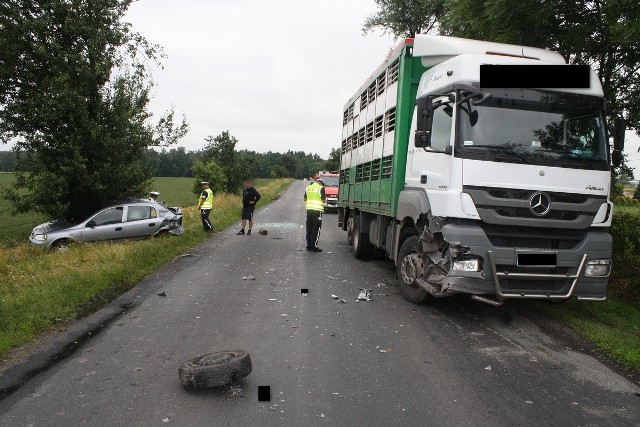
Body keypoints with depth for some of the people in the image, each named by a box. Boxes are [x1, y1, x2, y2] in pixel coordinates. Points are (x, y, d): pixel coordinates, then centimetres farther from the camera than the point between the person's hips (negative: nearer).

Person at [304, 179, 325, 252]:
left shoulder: (308, 187, 14)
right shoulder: (321, 188, -4)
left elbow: (305, 199, 17)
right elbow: (323, 200, -5)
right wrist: (324, 205, 14)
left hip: (309, 210, 6)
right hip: (317, 210, -6)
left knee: (309, 228, 12)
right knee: (316, 229, -1)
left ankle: (309, 245, 15)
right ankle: (313, 246, -2)